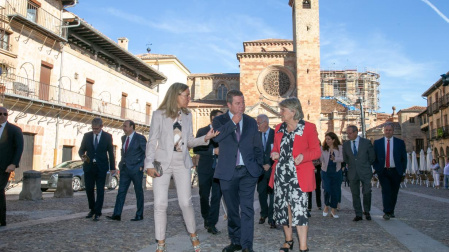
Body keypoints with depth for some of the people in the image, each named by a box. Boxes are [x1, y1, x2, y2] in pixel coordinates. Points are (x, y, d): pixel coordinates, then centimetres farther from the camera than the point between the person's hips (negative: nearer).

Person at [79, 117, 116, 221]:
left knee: (100, 190, -3)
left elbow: (111, 153, 5)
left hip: (101, 168, -2)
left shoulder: (107, 136, 1)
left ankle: (97, 213, 3)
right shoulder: (87, 136, 5)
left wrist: (112, 167, 3)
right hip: (89, 167, 3)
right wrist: (82, 156, -13)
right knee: (89, 189, 8)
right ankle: (92, 209, 27)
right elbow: (81, 150, 11)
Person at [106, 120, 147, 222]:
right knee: (121, 191, 2)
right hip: (125, 169, 6)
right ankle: (117, 214, 4)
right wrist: (121, 163, 12)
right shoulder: (123, 138, 13)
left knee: (139, 192, 4)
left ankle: (139, 215, 13)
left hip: (136, 169, -6)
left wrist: (142, 166, -12)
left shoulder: (140, 138, -9)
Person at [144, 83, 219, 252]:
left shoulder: (187, 115, 8)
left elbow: (189, 141, 9)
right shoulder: (159, 114, -3)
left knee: (186, 202, 1)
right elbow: (152, 141, -4)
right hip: (162, 162, -2)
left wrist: (205, 138, -7)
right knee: (160, 204, 0)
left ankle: (193, 235, 23)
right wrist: (150, 164, -13)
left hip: (182, 163, 3)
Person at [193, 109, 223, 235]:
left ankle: (211, 224, 3)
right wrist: (213, 151, -18)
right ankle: (207, 219, 30)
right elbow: (196, 149, -8)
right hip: (205, 169, -1)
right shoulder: (202, 131, 2)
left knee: (216, 196, -5)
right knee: (204, 196, 9)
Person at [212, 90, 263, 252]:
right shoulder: (219, 120, 4)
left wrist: (258, 165, 5)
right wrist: (233, 122, -19)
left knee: (247, 209, -6)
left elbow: (258, 146, 14)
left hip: (248, 172, 0)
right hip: (228, 172, 0)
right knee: (232, 209, 10)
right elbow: (216, 137, -18)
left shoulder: (251, 122, 10)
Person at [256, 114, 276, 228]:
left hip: (272, 168, -3)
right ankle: (263, 214, 28)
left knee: (272, 193, -2)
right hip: (261, 168, 3)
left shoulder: (275, 134, -3)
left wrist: (270, 165, -10)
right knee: (261, 193, 7)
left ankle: (271, 218, 7)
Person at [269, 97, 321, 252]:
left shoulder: (308, 128, -2)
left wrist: (303, 156, -19)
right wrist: (274, 154, 0)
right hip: (280, 174, 5)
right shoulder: (279, 128, 13)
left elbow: (316, 151, -1)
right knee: (283, 208, 11)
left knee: (299, 210, -11)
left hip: (298, 175, -5)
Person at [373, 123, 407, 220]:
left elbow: (404, 158, 8)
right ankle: (386, 212, -10)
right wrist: (377, 169, -3)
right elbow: (374, 157, 7)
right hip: (383, 171, -1)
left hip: (396, 171, 1)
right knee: (386, 191, -11)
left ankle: (391, 211, 22)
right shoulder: (377, 142, 5)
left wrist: (402, 170, 1)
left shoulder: (400, 142, 7)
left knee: (394, 192, 7)